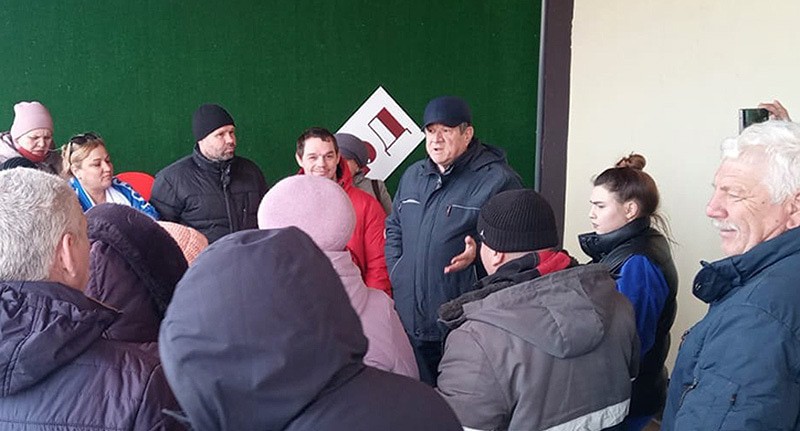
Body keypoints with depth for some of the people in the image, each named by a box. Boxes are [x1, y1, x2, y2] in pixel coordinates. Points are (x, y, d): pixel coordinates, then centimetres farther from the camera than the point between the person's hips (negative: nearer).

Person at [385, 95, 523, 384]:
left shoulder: (497, 179, -9)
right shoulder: (413, 175, 14)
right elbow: (393, 228, 25)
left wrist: (478, 253, -25)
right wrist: (396, 273, 13)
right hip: (409, 320, 6)